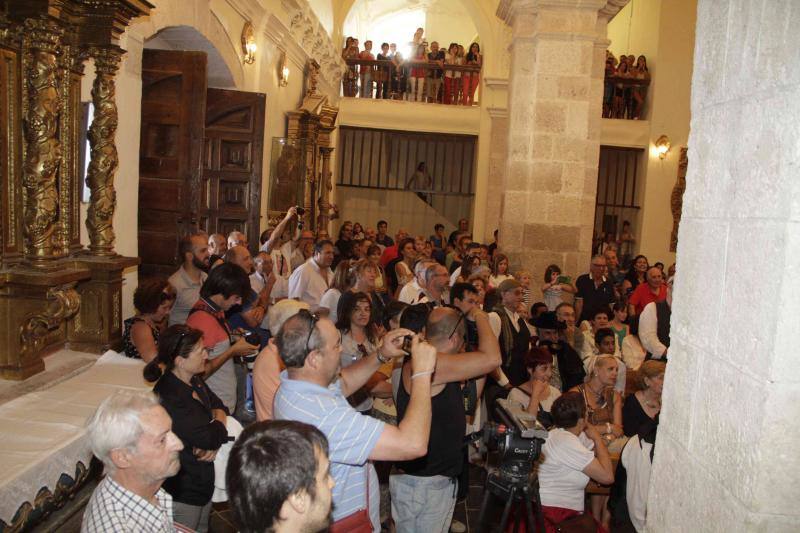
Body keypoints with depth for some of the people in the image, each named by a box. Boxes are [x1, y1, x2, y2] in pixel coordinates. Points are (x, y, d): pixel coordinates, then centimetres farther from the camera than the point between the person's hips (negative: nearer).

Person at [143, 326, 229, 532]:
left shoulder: (194, 381, 0)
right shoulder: (169, 397, -30)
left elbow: (218, 406, 6)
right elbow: (208, 437, -31)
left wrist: (214, 442, -14)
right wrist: (220, 422, -8)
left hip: (202, 483, 9)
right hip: (182, 494, -9)